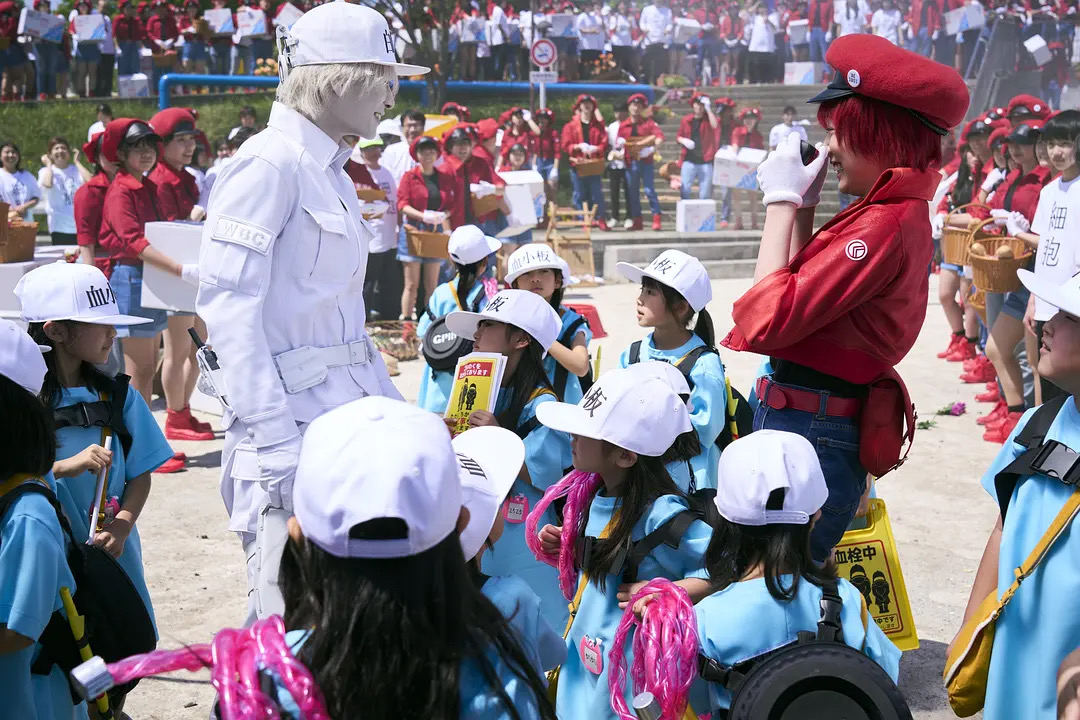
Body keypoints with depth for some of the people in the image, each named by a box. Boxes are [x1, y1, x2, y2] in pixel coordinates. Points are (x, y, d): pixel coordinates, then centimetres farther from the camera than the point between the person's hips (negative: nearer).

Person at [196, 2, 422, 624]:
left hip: (352, 412, 9)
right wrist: (275, 438, -23)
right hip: (293, 414, -9)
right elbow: (226, 303, -18)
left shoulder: (332, 172, 16)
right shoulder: (270, 163, -11)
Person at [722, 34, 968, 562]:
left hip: (810, 432, -10)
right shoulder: (902, 212, 11)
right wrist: (803, 206, 12)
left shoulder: (883, 225, -20)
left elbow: (765, 320, -22)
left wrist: (782, 201, -14)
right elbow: (806, 291, 18)